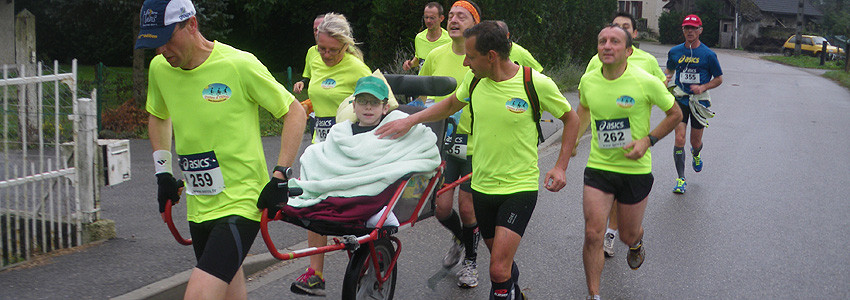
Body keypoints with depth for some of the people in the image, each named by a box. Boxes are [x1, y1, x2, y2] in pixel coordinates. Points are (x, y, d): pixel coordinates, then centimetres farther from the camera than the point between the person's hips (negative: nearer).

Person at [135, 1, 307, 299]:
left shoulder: (239, 65, -15)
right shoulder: (159, 69, 3)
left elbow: (295, 112, -5)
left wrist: (280, 175, -11)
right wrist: (162, 172, 17)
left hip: (241, 203, -6)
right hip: (199, 206, 6)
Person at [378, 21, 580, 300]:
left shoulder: (537, 83, -15)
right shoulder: (475, 78, -3)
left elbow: (571, 119, -1)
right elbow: (451, 104, 18)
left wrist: (561, 167, -7)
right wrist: (410, 120, 7)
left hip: (519, 187, -5)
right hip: (482, 185, 5)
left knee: (499, 270, -15)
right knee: (500, 258, 20)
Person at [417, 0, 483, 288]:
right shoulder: (436, 56, 2)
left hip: (475, 144, -3)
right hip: (443, 140, 3)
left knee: (467, 209, 3)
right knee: (441, 207, 2)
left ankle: (471, 260, 30)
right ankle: (459, 238, 37)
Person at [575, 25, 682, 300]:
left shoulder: (646, 82, -15)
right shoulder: (588, 81, -4)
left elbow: (675, 114, -2)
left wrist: (648, 140, -13)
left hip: (636, 169, -2)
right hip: (598, 167, 2)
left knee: (628, 236, 13)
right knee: (593, 234, -8)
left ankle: (637, 243, 52)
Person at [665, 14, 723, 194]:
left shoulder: (708, 54, -5)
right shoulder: (675, 52, 2)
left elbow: (719, 79, 3)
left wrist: (703, 87, -14)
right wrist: (666, 79, -2)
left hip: (700, 101, -1)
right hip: (680, 99, 1)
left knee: (695, 142, 10)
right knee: (679, 139, -12)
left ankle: (696, 155, 49)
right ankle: (681, 179, -4)